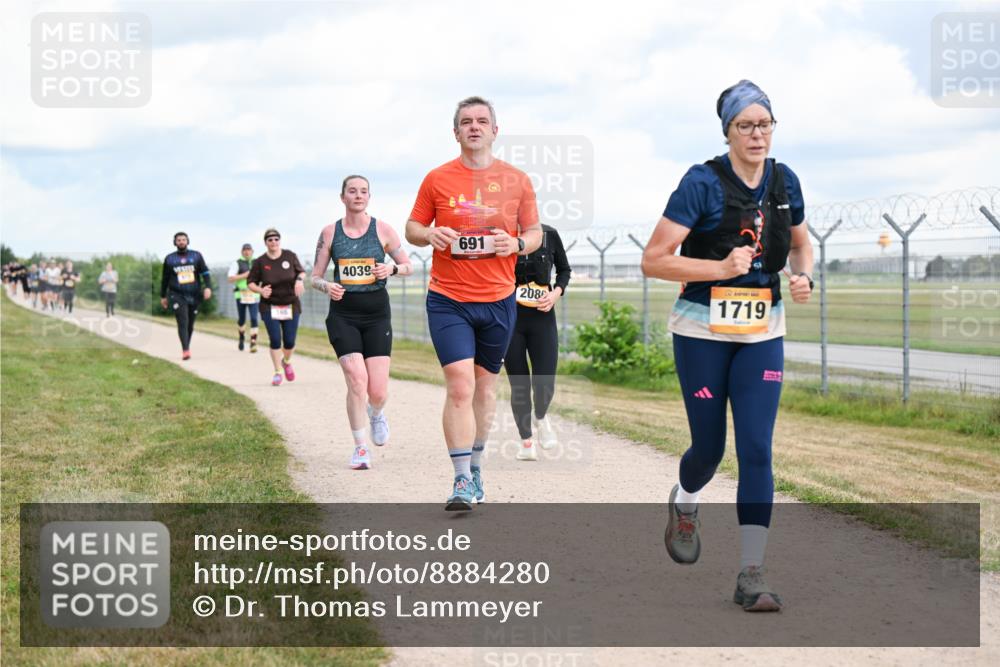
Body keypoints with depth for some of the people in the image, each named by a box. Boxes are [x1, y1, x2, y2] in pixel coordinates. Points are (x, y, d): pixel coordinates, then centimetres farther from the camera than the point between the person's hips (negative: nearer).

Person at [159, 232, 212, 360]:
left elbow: (205, 272, 3)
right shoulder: (169, 259, 7)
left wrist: (208, 287, -13)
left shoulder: (196, 256, 7)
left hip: (194, 296, 2)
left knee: (190, 324, 9)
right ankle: (185, 350, -24)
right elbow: (165, 279, 15)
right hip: (177, 296, -2)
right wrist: (163, 296, 18)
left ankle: (186, 346, 28)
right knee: (183, 322, -17)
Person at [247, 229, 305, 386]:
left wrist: (300, 280, -11)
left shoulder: (290, 256, -2)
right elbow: (250, 282, 1)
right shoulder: (260, 262, -6)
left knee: (289, 342, 1)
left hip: (291, 306, 1)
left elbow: (301, 271, 11)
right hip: (269, 307, -1)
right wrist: (260, 290, -18)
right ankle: (278, 372, 8)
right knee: (275, 340, -9)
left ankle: (287, 362, 33)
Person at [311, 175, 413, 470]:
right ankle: (360, 448, -1)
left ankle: (376, 414, 34)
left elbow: (408, 266, 9)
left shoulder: (383, 230, 2)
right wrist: (327, 286, -15)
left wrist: (392, 268, -13)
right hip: (343, 315, 0)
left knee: (378, 391, -5)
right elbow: (315, 276, 8)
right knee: (357, 380, -16)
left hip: (377, 314, 0)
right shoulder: (330, 233, 4)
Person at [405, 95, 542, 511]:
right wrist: (429, 234, -14)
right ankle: (463, 482, -10)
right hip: (448, 301, -2)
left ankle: (475, 465, 31)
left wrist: (516, 244, -11)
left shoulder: (516, 180, 4)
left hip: (498, 301, 2)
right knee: (460, 386, -13)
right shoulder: (437, 180, 1)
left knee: (485, 384, 14)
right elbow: (412, 229, 9)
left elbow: (535, 232, 11)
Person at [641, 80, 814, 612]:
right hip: (703, 331, -3)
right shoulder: (702, 183, -13)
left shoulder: (785, 182, 3)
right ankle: (684, 505, 43)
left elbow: (801, 244, 19)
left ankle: (750, 576, -4)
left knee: (756, 449, -7)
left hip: (763, 333, 3)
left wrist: (803, 277, -2)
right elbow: (654, 260, -14)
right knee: (709, 446, 7)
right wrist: (721, 267, -22)